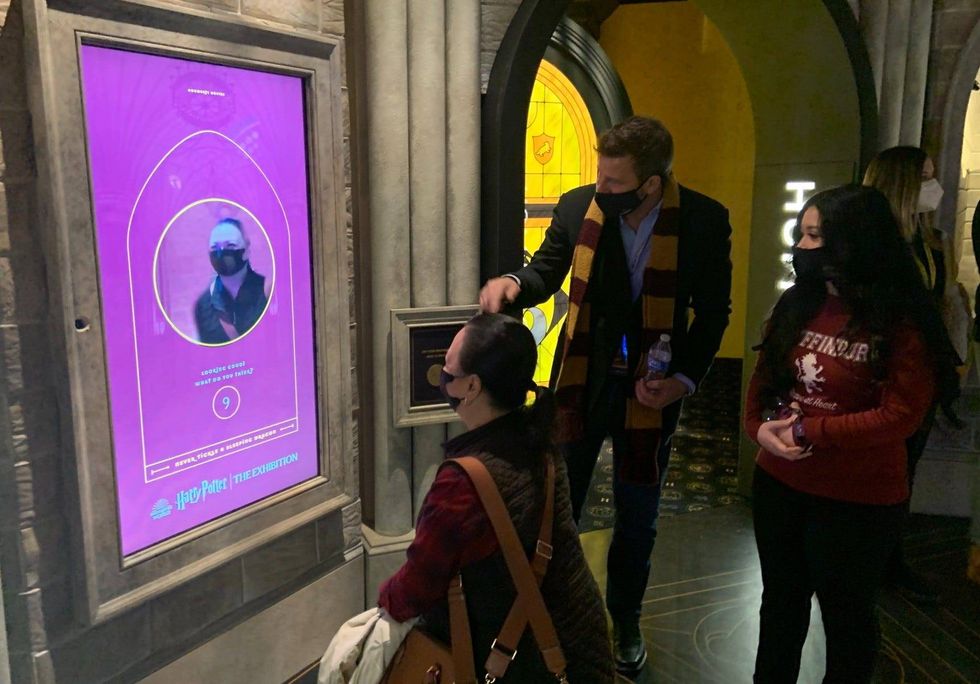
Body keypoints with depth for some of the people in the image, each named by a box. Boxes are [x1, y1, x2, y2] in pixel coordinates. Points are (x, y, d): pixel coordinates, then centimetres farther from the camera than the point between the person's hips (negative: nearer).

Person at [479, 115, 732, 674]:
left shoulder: (705, 220, -13)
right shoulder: (577, 206, -10)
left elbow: (714, 310, -2)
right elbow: (547, 272, 4)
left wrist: (686, 377, -13)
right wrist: (514, 283, -18)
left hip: (651, 388, 0)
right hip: (582, 377, 1)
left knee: (638, 518, 17)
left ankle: (625, 623, 40)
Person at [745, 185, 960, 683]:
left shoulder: (903, 321, -16)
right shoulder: (796, 304, 1)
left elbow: (901, 415, -20)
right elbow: (764, 377, 5)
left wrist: (807, 430, -21)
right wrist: (759, 428, -13)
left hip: (857, 501, -5)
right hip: (778, 483, 6)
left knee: (846, 614, 16)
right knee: (780, 601, 23)